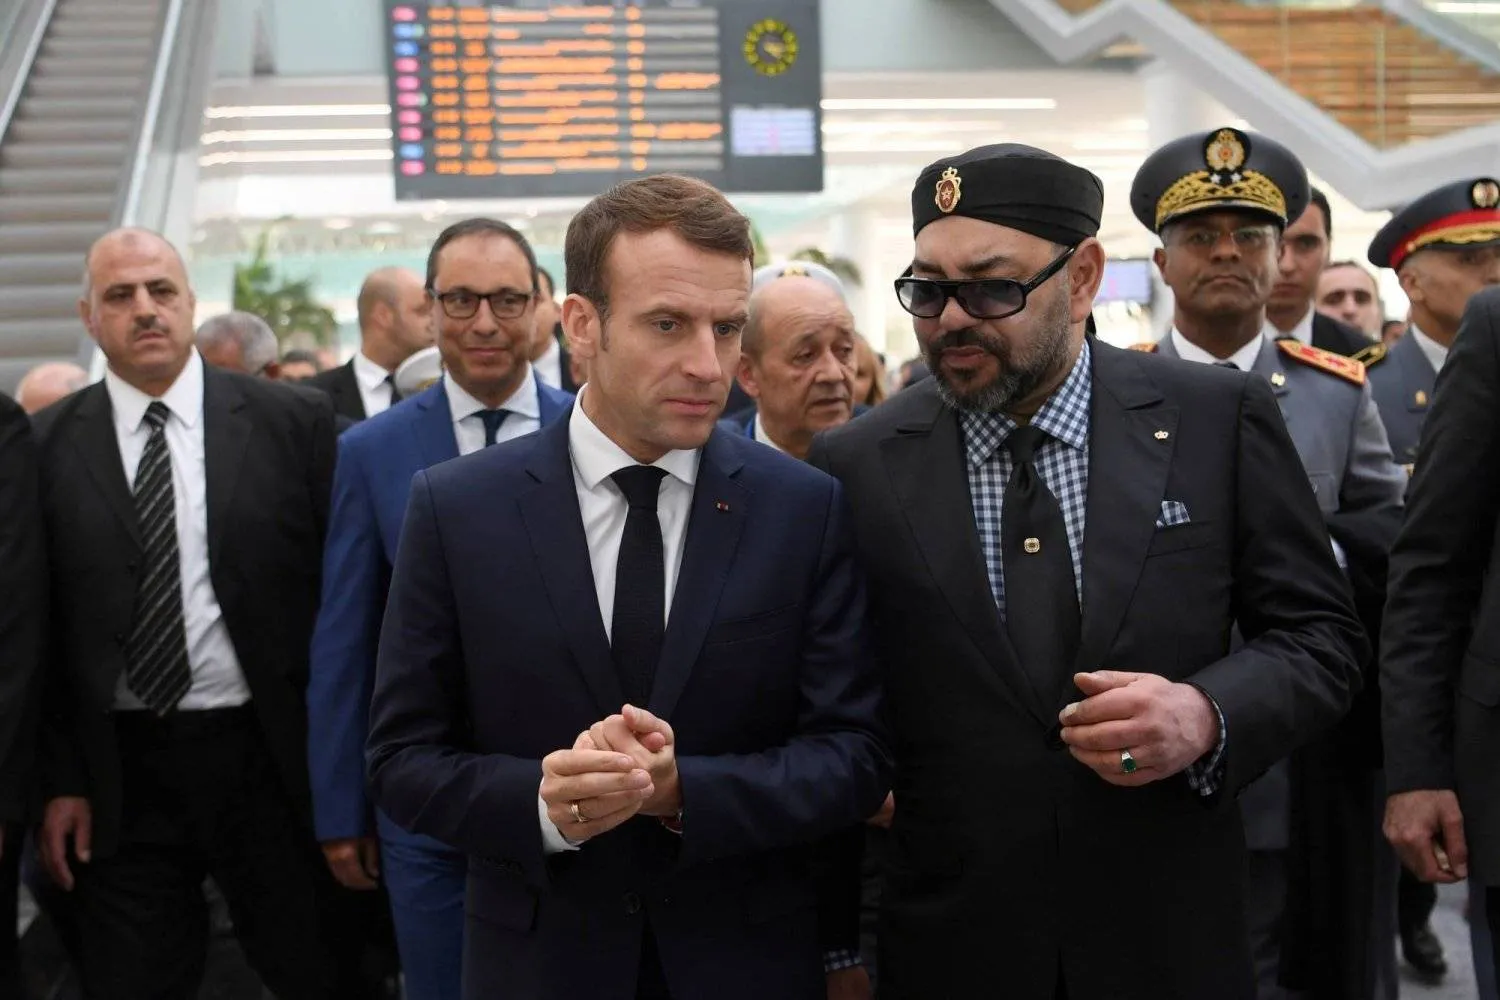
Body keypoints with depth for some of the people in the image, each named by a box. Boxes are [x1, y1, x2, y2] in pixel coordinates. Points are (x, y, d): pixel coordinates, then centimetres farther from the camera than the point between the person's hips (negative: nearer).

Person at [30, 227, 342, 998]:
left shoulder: (294, 421, -2)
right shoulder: (47, 445, 1)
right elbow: (41, 628, 3)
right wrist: (59, 782, 1)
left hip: (271, 760, -1)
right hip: (118, 780, 1)